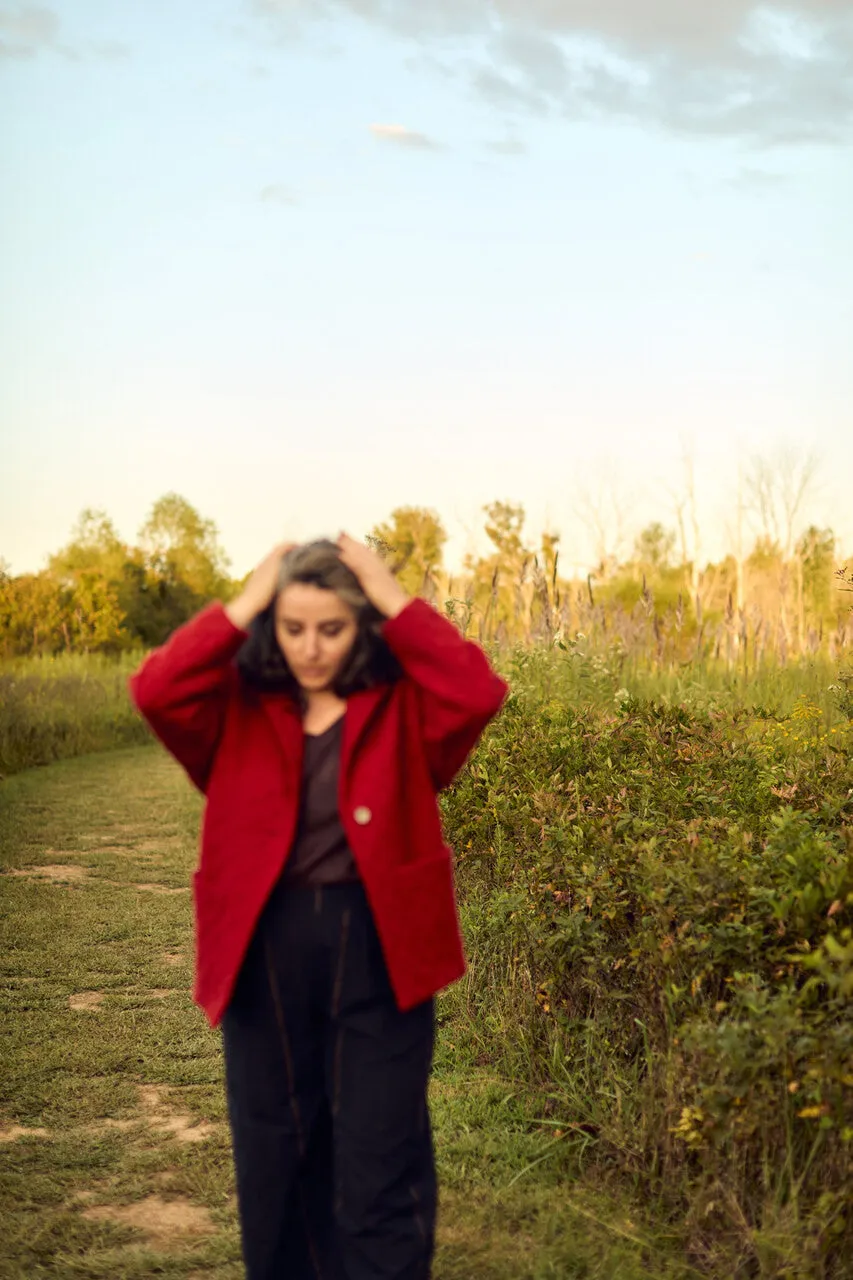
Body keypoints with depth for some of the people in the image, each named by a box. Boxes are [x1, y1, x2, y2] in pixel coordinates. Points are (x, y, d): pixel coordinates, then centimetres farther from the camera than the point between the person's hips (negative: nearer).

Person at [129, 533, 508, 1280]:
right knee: (273, 1157, 15)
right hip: (265, 950, 2)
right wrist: (242, 607, -12)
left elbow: (481, 692, -19)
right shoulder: (238, 709, 1)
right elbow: (155, 691, -15)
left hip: (377, 947, -2)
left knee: (381, 1163, 4)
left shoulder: (404, 707, -1)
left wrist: (396, 602, -14)